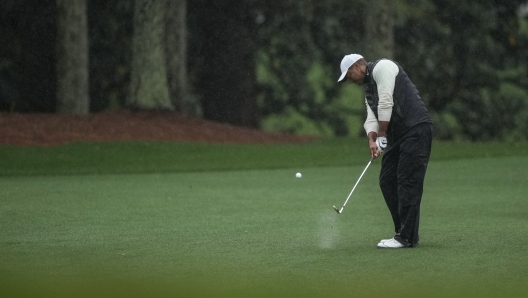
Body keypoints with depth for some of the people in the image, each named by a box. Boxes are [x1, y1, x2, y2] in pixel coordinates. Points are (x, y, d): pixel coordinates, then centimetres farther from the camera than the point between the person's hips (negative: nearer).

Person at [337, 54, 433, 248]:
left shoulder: (381, 68, -5)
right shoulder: (369, 88, 24)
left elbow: (386, 103, -13)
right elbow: (372, 118, 12)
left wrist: (381, 136, -10)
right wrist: (371, 140, -8)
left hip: (415, 130, -10)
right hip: (397, 136, 10)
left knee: (408, 182, -11)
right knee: (387, 181, 8)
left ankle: (406, 238, -11)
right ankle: (405, 232, 11)